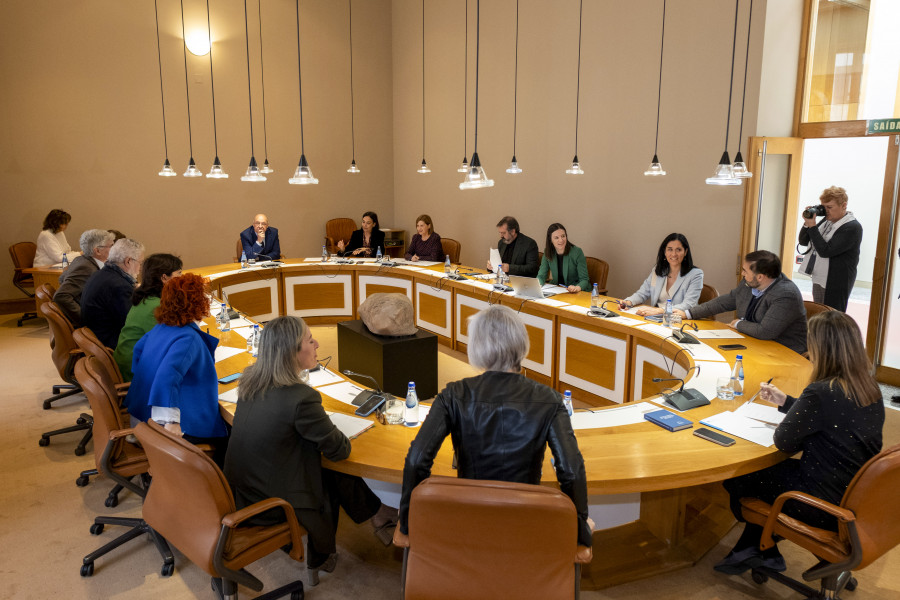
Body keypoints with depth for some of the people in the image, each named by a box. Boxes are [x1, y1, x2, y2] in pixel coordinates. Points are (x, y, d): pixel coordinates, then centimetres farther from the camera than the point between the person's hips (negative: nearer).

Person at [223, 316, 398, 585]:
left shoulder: (250, 380, -4)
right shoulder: (300, 398, -29)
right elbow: (340, 450, -15)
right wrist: (329, 431, 4)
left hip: (239, 492, 7)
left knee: (329, 473, 17)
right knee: (338, 475, 12)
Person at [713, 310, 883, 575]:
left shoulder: (821, 392, -29)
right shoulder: (869, 387, -3)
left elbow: (785, 442, -16)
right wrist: (785, 401, 16)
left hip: (828, 506, -8)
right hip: (859, 497, 9)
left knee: (736, 478, 11)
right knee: (765, 470, 24)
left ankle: (764, 551, 37)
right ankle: (749, 550, 31)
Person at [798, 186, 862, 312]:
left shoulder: (852, 228, -15)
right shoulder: (827, 220, 9)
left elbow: (825, 251, -22)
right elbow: (803, 241, 13)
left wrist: (812, 226, -19)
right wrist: (807, 223, -5)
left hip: (834, 285, -8)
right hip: (818, 280, 8)